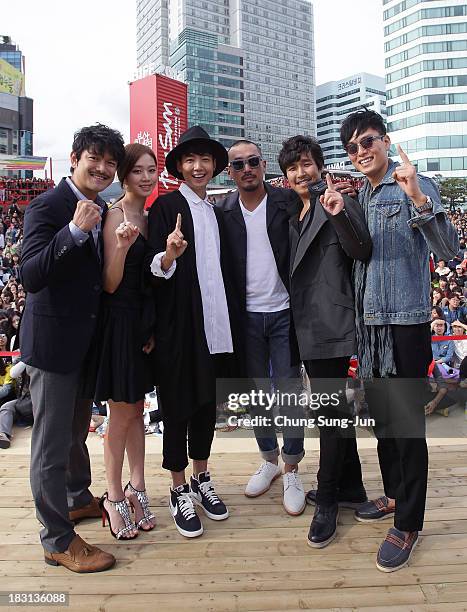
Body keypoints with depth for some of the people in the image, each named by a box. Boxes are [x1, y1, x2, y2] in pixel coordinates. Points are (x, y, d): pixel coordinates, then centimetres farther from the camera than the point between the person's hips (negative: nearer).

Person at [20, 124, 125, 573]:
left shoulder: (102, 212, 8)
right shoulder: (47, 206, -15)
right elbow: (31, 277, -27)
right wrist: (75, 229, -34)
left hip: (88, 340, 8)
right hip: (53, 339, -8)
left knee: (76, 430, 25)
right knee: (52, 443, 5)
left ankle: (78, 497, 46)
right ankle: (58, 540, 21)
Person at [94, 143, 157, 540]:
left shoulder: (149, 217, 10)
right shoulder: (116, 216, -14)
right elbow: (110, 285, -17)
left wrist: (155, 326, 5)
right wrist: (122, 246, -32)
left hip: (145, 322, 8)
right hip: (121, 322, -7)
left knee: (136, 410, 16)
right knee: (121, 416, 5)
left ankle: (137, 488, 31)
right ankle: (114, 498, 24)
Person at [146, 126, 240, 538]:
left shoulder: (216, 211, 16)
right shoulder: (167, 206, -4)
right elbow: (154, 267, -9)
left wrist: (230, 319, 13)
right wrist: (169, 254, -30)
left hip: (215, 323, 6)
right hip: (179, 323, -6)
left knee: (207, 402, 14)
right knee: (179, 404, 4)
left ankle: (201, 478, 30)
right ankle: (179, 489, 20)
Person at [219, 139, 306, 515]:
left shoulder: (287, 202, -3)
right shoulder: (224, 211, 3)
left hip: (283, 312, -2)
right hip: (246, 315, 3)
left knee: (289, 392, 3)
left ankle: (291, 470, 20)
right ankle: (269, 459, 33)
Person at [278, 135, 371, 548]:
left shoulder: (338, 204, -5)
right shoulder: (292, 214, 16)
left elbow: (362, 252, -17)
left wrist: (340, 214, -29)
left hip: (330, 324, -8)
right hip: (307, 326, 8)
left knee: (331, 409, -2)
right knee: (333, 408, 16)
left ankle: (327, 502, 13)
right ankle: (350, 488, 31)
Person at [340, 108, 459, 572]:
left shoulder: (417, 187, -8)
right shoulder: (360, 195, 13)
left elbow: (448, 250, -19)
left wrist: (418, 199, -32)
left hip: (405, 322, -7)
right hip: (368, 322, 7)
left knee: (406, 421, 1)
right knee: (381, 414, 17)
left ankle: (407, 524, 16)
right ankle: (394, 494, 36)